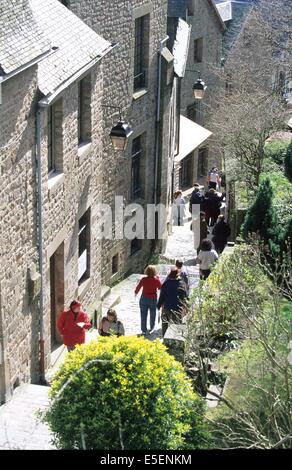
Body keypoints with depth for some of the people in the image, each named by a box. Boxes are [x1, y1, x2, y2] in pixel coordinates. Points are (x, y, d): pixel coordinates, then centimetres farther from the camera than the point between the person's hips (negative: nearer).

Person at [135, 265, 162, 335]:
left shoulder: (144, 279, -12)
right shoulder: (156, 280, -12)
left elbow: (138, 287, -2)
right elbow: (160, 288, 4)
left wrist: (136, 292, 19)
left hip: (144, 298, 0)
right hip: (153, 299, 0)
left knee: (143, 315, 9)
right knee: (152, 314, 19)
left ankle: (144, 330, 10)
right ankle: (152, 328, 30)